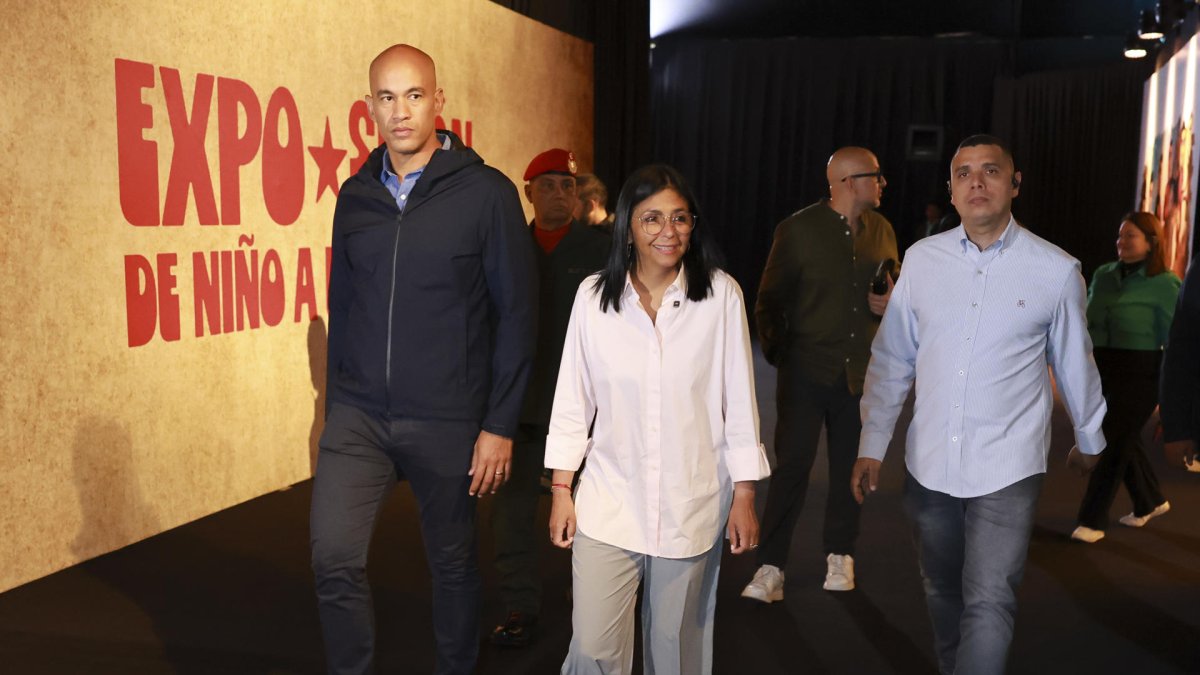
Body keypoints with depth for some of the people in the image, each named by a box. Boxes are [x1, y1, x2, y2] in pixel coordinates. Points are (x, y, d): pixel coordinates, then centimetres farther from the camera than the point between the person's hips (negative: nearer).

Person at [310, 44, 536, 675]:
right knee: (333, 559, -4)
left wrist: (500, 425, -9)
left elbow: (516, 313, -7)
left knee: (452, 562, 12)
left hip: (446, 422, -3)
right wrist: (337, 400, 12)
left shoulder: (487, 193, -7)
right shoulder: (356, 195, 6)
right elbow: (341, 304, 13)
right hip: (357, 416, 3)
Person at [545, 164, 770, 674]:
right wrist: (561, 490, 3)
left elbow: (740, 403, -2)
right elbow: (573, 402, 3)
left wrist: (744, 498, 0)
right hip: (608, 503, 0)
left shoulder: (721, 294, -7)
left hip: (691, 506, 0)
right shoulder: (594, 295, -4)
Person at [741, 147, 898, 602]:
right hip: (806, 371, -4)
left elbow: (895, 289, 17)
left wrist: (890, 303, -4)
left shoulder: (882, 231, 6)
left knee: (849, 465, 12)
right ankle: (771, 567, 5)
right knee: (792, 465, -3)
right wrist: (778, 354, -3)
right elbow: (770, 300, -1)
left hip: (859, 372, 4)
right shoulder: (798, 230, -6)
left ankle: (839, 555, 28)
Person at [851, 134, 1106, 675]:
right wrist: (871, 446, 4)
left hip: (1006, 471, -3)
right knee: (942, 594, 17)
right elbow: (891, 360, 4)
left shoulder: (1056, 271, -6)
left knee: (988, 604, -8)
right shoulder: (921, 259, 0)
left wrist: (1088, 440, 20)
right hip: (929, 465, 3)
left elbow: (1075, 365, 7)